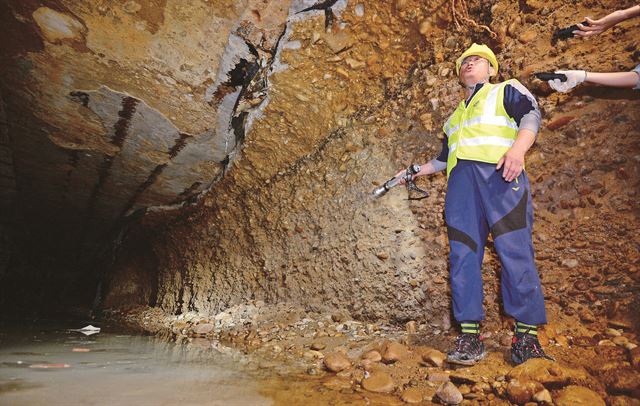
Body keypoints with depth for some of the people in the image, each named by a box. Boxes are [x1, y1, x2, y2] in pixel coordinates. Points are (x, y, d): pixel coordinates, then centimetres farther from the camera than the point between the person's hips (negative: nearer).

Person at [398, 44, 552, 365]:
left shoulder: (507, 90, 21)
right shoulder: (454, 116, 35)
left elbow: (531, 114, 1)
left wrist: (518, 147, -18)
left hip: (499, 173, -4)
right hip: (461, 181, 5)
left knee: (515, 252, -11)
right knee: (463, 256, -6)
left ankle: (526, 336, -6)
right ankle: (470, 336, -4)